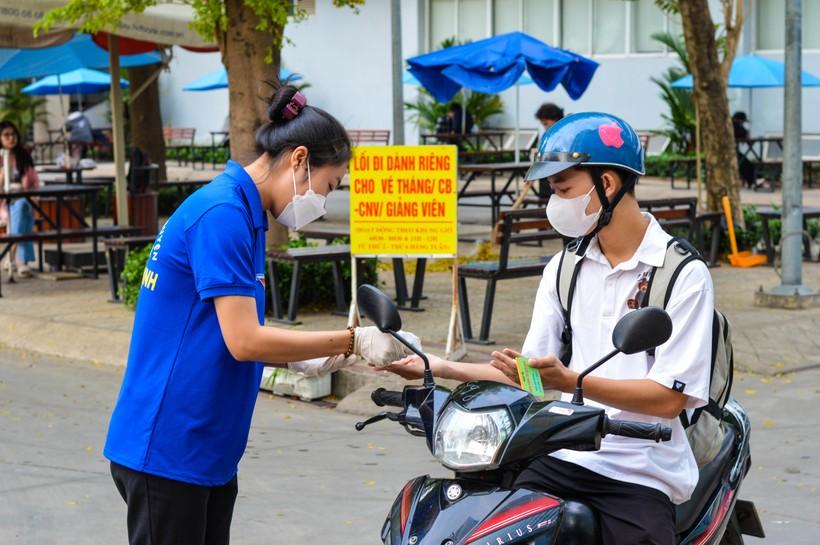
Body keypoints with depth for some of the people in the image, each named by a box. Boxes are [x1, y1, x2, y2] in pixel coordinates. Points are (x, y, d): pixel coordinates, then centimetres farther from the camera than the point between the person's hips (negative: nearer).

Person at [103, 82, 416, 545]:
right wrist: (353, 341, -16)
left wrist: (307, 360, 5)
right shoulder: (222, 214, -18)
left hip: (207, 451, 10)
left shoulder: (243, 215, 13)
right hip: (166, 450, -10)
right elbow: (244, 341, -21)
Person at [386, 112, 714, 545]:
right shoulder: (564, 267, 14)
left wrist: (568, 381, -24)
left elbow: (670, 397, -14)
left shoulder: (682, 273, -6)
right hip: (562, 459, 4)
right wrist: (440, 368, 0)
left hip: (640, 474, -4)